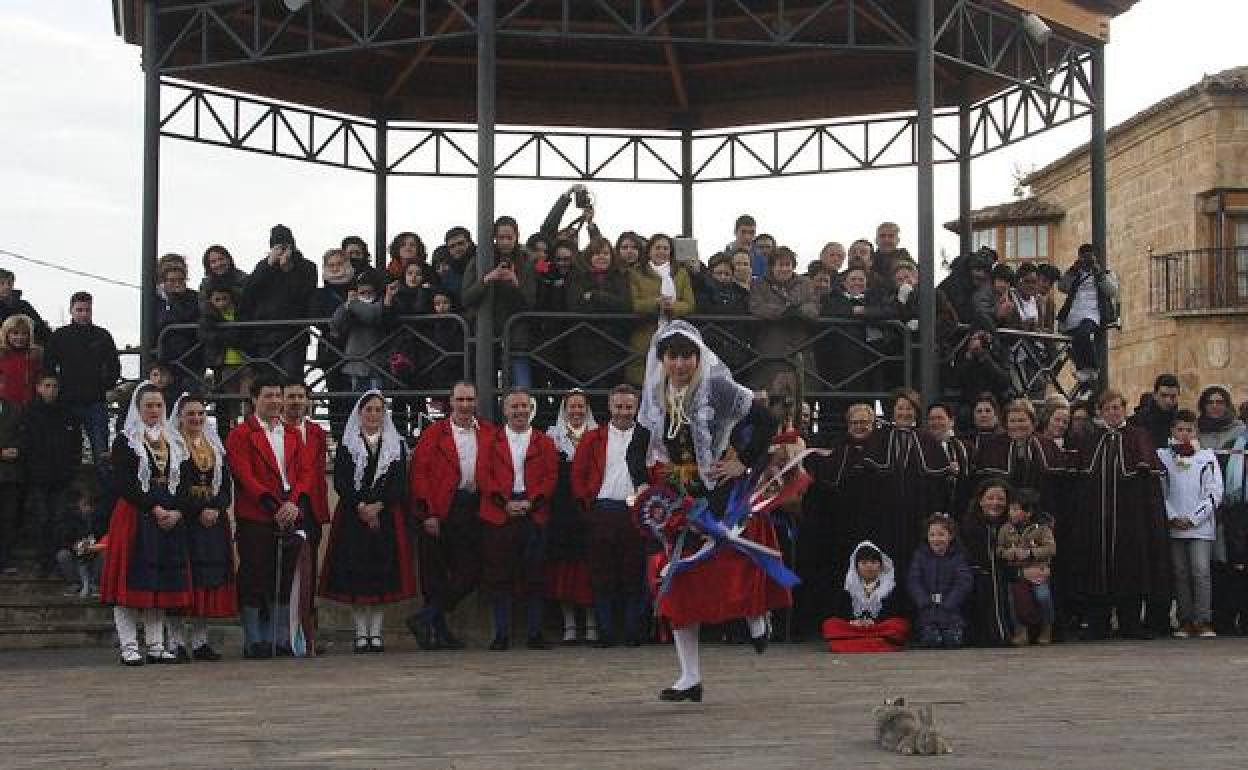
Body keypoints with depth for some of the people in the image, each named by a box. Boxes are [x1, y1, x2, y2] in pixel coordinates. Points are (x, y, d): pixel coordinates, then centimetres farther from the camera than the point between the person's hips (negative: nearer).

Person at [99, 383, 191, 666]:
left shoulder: (170, 440, 15)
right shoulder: (125, 441, -1)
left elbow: (180, 481, 12)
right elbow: (124, 485, -10)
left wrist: (177, 512, -5)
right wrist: (154, 509, -15)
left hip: (169, 518, 5)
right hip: (135, 516, -5)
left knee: (162, 582, 5)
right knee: (132, 581, -6)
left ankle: (155, 645, 9)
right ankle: (129, 647, -4)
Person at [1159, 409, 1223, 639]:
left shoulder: (1207, 457, 6)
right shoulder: (1162, 456, 8)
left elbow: (1215, 493, 1)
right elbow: (1158, 491, 5)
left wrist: (1193, 519, -6)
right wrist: (1172, 517, -6)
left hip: (1201, 527, -1)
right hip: (1173, 527, 1)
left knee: (1201, 572, -9)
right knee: (1180, 574, 3)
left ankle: (1204, 621, -7)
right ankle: (1185, 622, 8)